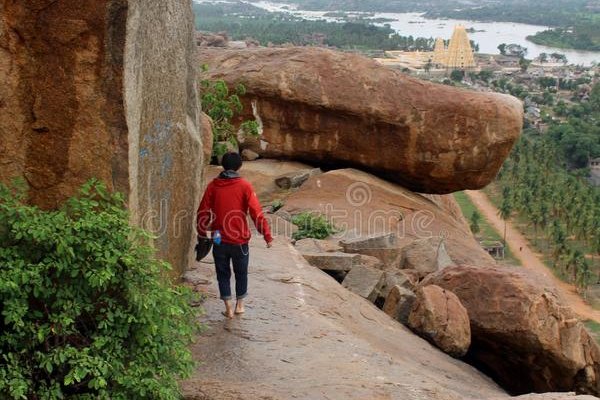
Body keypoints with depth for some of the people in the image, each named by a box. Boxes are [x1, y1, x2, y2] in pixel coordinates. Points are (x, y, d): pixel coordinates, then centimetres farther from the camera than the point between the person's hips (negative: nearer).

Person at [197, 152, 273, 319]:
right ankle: (239, 305, 28)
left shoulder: (213, 185, -1)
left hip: (219, 240, 1)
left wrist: (202, 233, 16)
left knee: (223, 273, 13)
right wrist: (267, 235, -8)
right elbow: (256, 213, -12)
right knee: (241, 273, 18)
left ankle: (228, 308, 12)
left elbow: (203, 211, 3)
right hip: (240, 239, -1)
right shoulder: (244, 186, -8)